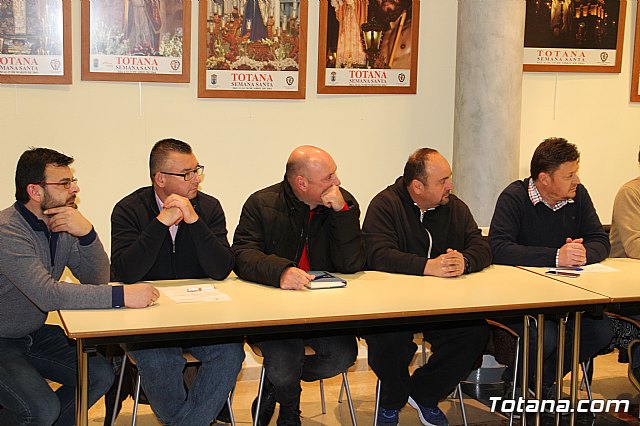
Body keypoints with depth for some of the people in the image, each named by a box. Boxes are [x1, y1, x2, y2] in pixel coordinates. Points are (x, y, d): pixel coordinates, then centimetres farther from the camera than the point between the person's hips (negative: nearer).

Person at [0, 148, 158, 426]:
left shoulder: (63, 225, -2)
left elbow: (97, 279, -4)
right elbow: (48, 295, -36)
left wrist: (87, 234, -23)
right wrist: (122, 296, -40)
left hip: (33, 334, 8)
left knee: (100, 375, -3)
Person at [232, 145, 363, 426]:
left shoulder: (344, 203, 1)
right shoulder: (262, 204, -4)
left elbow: (352, 264, -8)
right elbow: (243, 256, -17)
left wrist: (341, 210, -18)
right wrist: (279, 271, -38)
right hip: (272, 306, -2)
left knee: (344, 354, -24)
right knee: (285, 359, -28)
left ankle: (274, 386, 7)